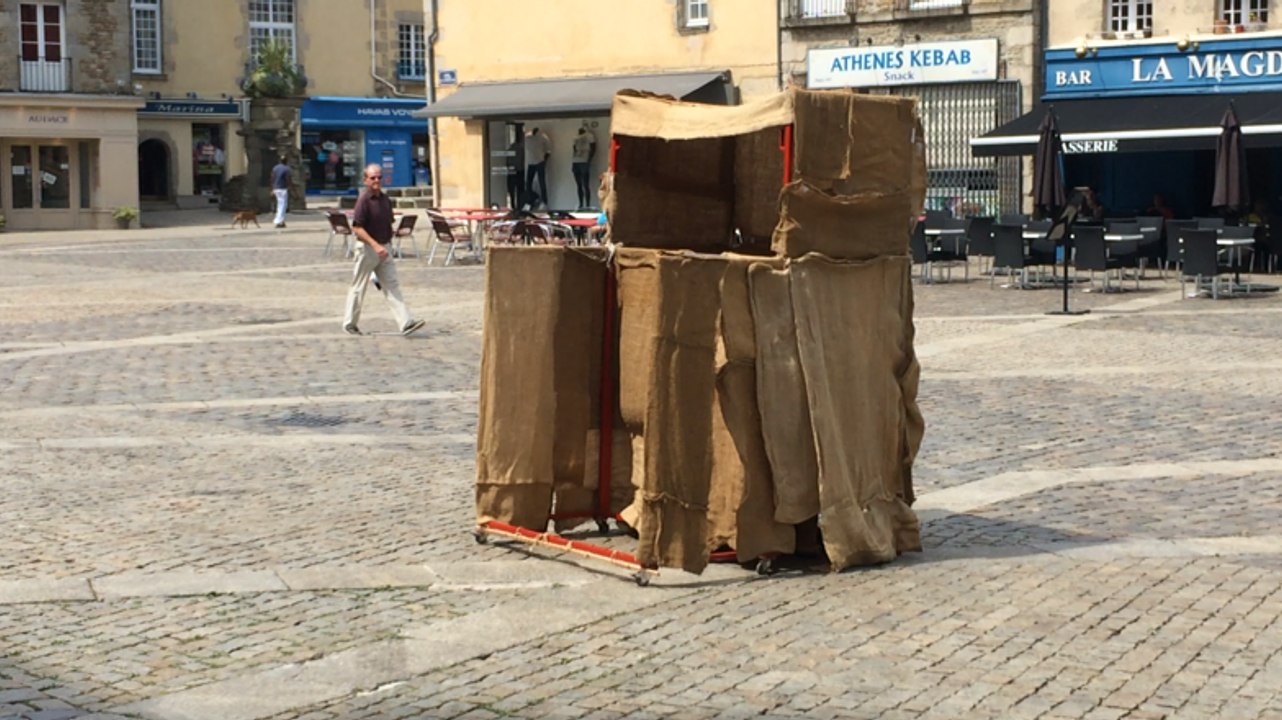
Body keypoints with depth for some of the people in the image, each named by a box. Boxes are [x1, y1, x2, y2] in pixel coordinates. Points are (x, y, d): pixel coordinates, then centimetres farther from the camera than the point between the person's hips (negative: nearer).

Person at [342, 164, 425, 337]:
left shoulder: (385, 199, 8)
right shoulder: (364, 200, -15)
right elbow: (357, 228, -21)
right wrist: (375, 245, -26)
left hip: (383, 248, 7)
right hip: (367, 249, -7)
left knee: (392, 286, 0)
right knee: (358, 287, 5)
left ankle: (406, 323, -6)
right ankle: (349, 323, 19)